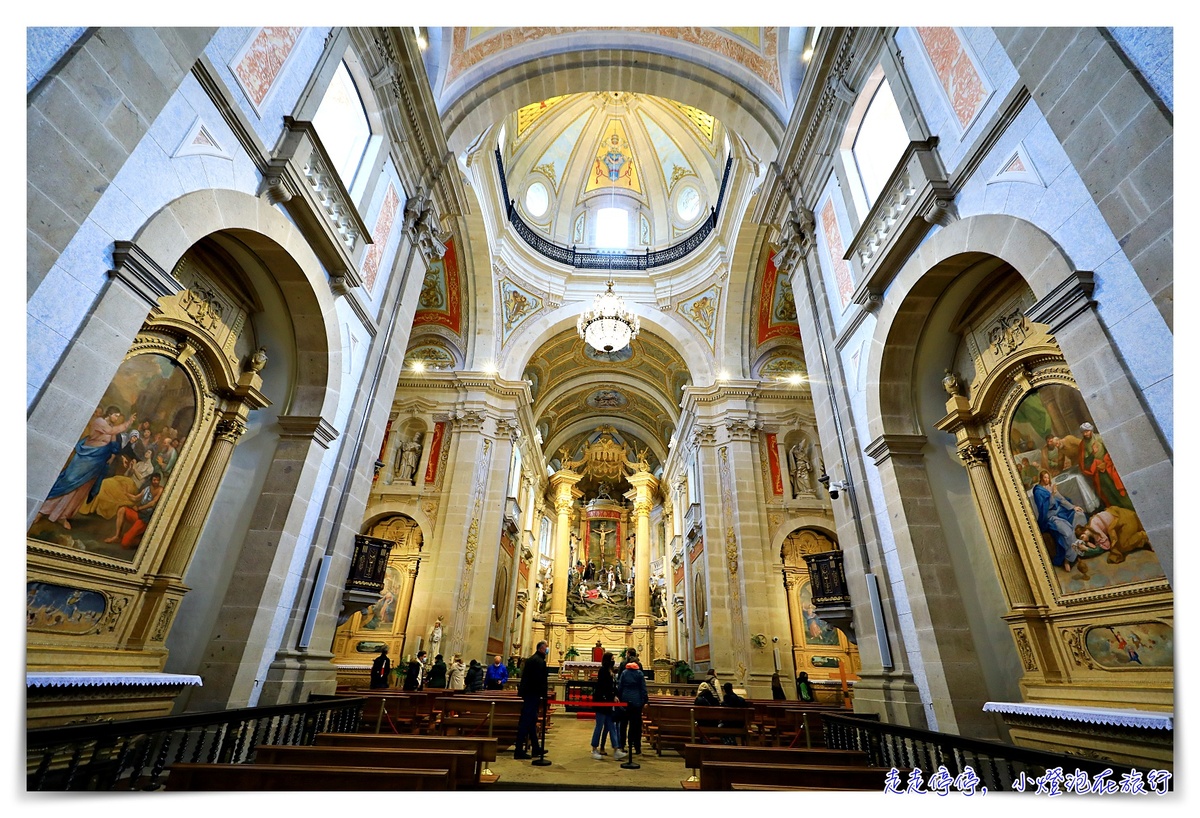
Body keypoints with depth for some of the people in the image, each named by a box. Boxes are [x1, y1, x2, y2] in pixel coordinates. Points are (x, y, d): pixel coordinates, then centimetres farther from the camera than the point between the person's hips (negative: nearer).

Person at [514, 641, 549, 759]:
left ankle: (535, 748, 25)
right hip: (533, 694, -10)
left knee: (532, 721, 16)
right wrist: (544, 694, -13)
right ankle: (519, 751, 0)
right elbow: (541, 679, -21)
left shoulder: (530, 659, 15)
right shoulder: (540, 661, -16)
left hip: (528, 693, 10)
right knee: (526, 722, -5)